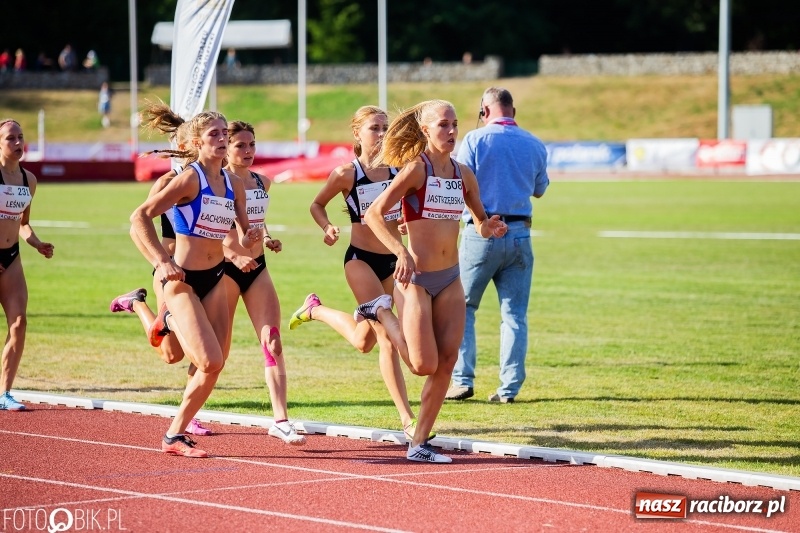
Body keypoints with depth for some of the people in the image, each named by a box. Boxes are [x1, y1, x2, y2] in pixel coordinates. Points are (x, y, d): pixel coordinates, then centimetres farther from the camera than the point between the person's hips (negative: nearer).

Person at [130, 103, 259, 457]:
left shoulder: (233, 184, 6)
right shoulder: (189, 179, -13)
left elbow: (245, 233, 15)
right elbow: (140, 217, -17)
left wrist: (248, 242, -9)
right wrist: (162, 261, -21)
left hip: (215, 279, 7)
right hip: (183, 280, -7)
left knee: (215, 364, 0)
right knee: (211, 363, -14)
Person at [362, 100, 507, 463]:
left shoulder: (464, 175, 6)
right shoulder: (417, 169, -12)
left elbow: (480, 222, 18)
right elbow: (374, 213, -17)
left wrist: (489, 228, -6)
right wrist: (401, 253, -27)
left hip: (450, 280, 6)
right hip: (415, 278, -6)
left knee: (447, 361, 0)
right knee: (425, 365, -6)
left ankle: (419, 444, 9)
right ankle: (381, 312, 18)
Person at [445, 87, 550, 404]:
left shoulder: (475, 140, -6)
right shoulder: (534, 145, 6)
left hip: (482, 232, -3)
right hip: (519, 234, 3)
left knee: (462, 307, 7)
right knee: (515, 313, 7)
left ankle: (462, 381, 0)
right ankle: (509, 387, 3)